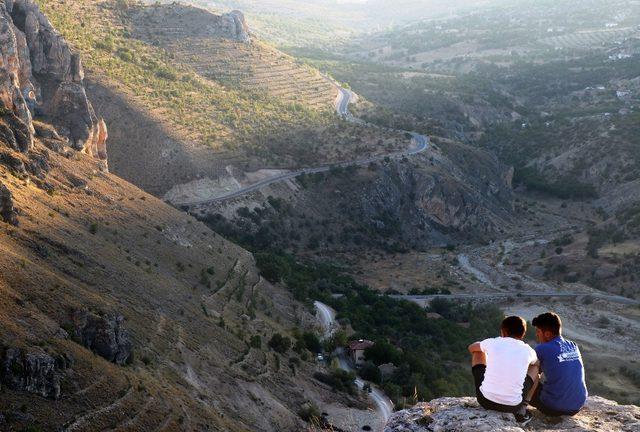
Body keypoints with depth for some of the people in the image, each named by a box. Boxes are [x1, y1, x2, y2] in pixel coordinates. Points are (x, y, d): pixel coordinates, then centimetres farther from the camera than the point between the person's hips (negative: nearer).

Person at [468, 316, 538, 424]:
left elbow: (471, 348, 23)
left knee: (478, 352, 21)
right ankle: (521, 410, 17)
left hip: (485, 400, 0)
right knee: (535, 367, 25)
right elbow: (536, 363, 29)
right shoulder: (528, 351, 2)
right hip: (513, 406, 0)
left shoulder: (492, 343, 0)